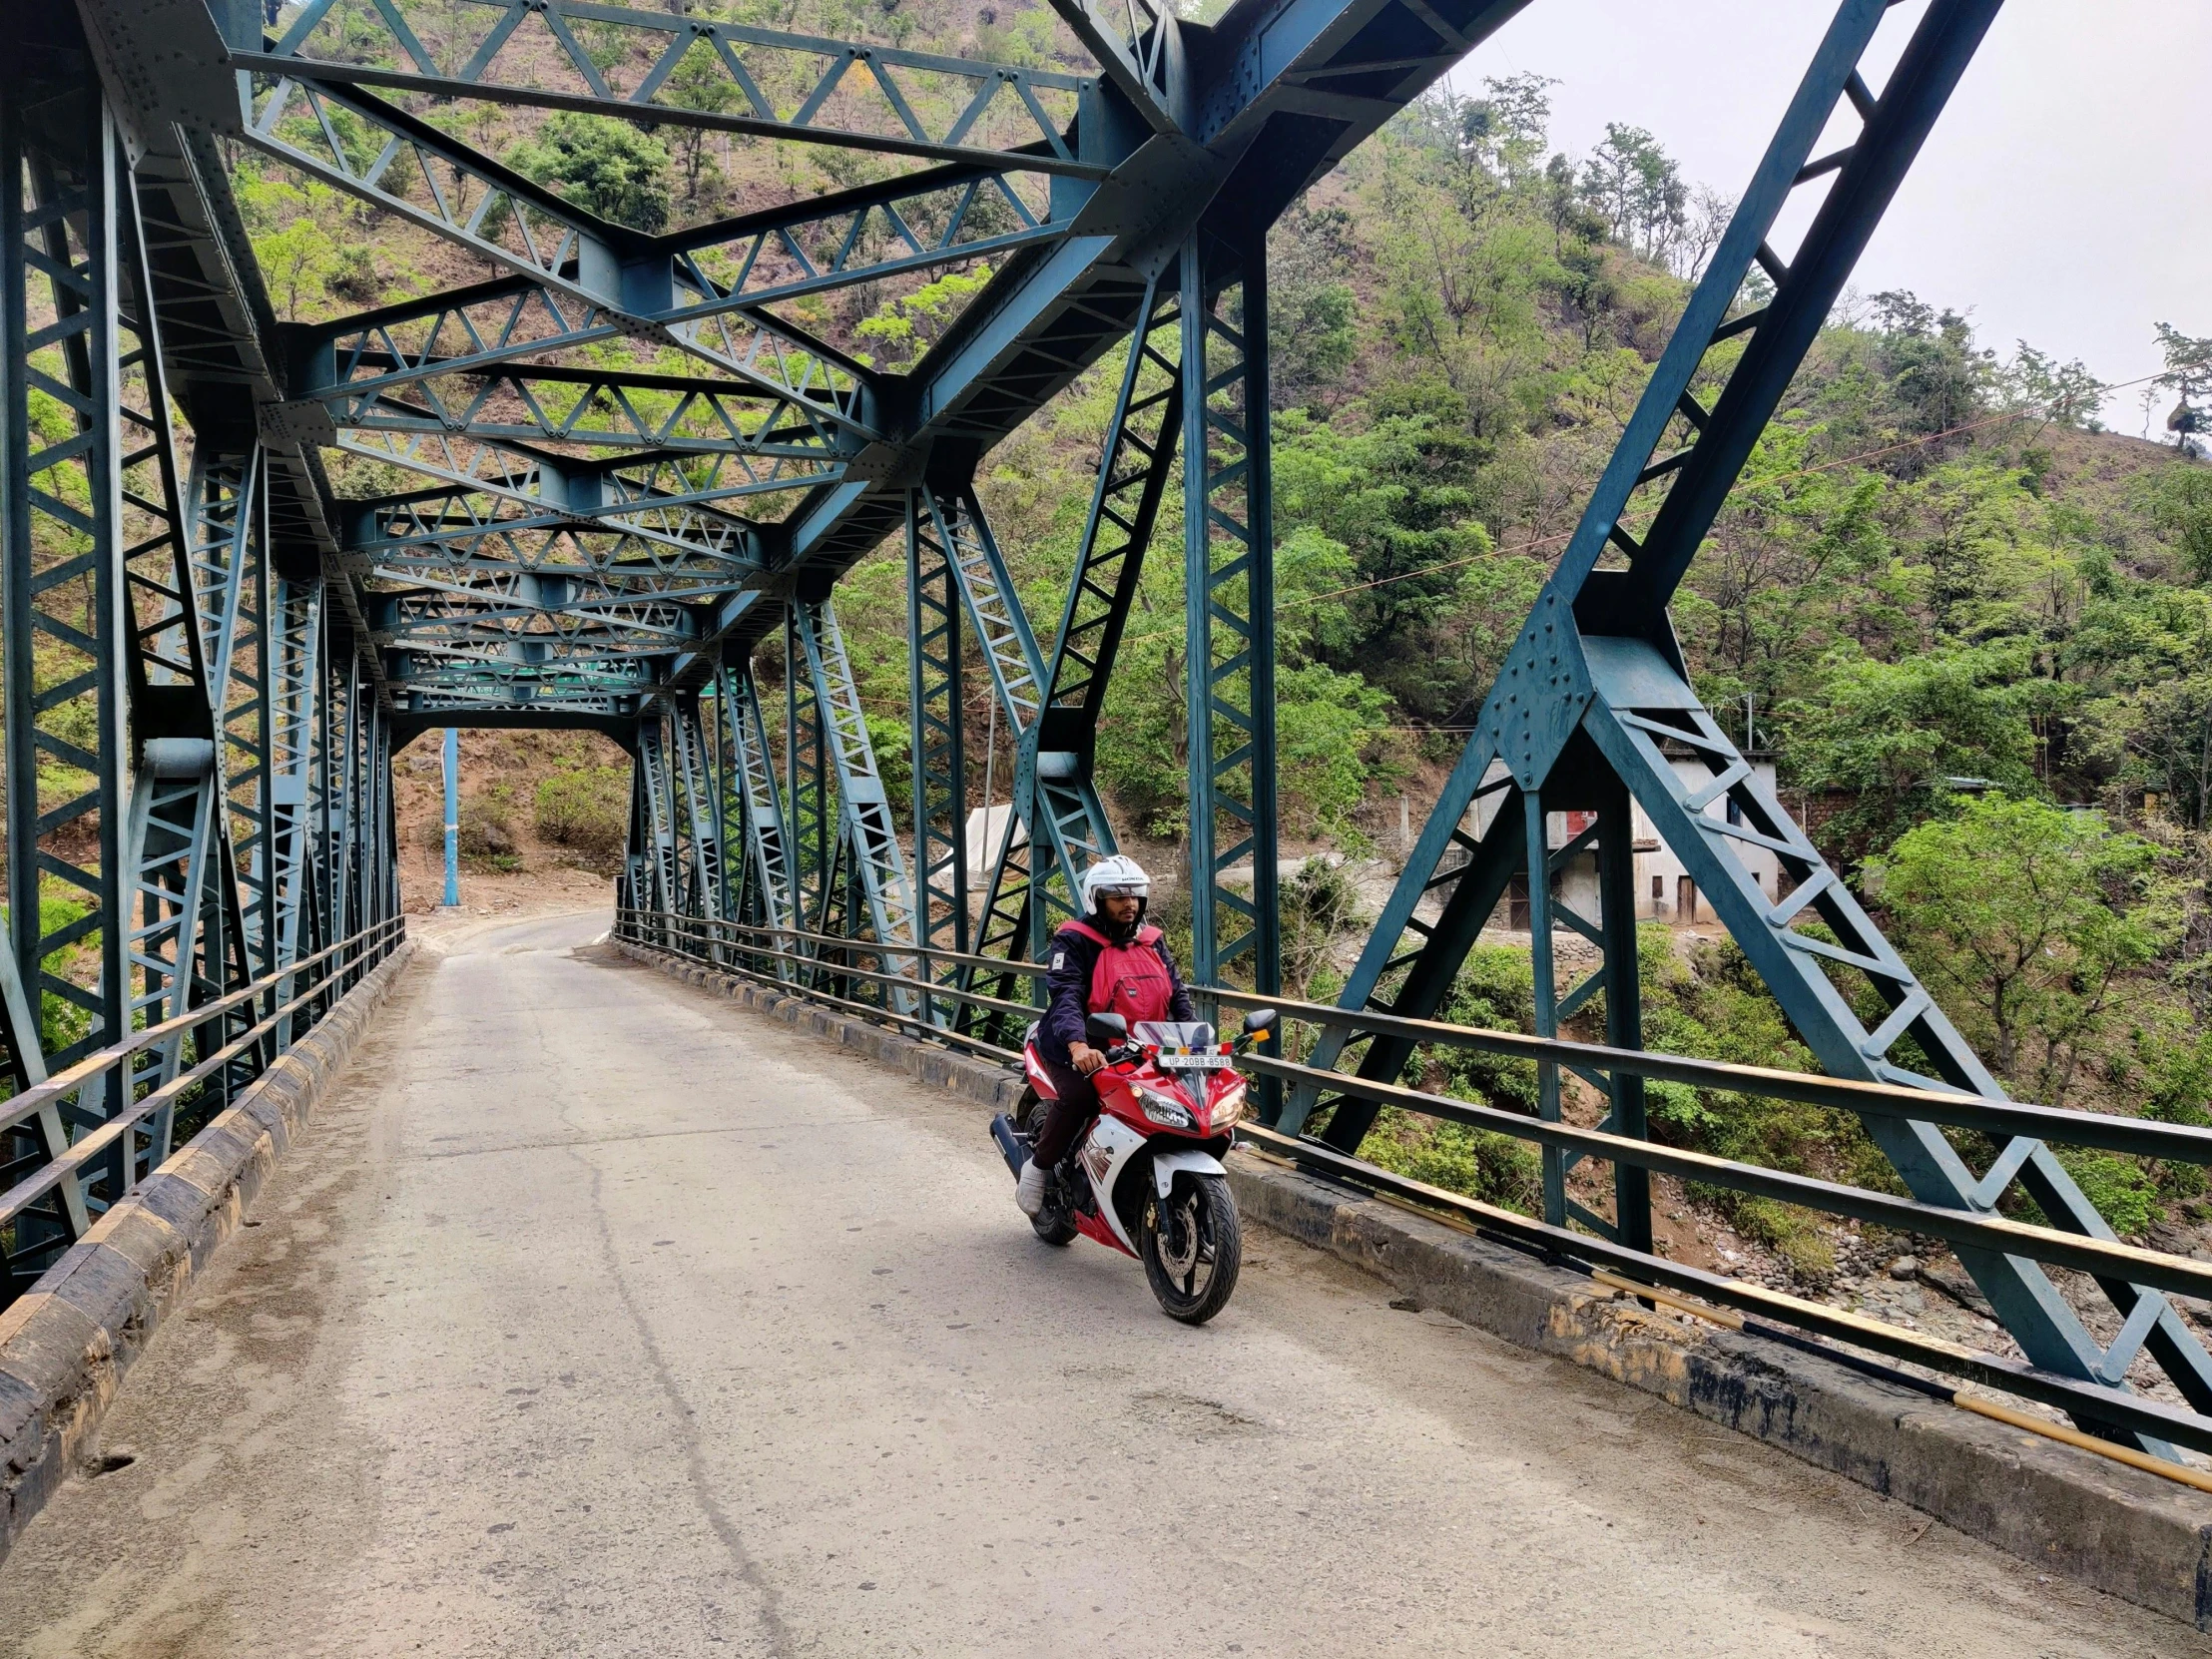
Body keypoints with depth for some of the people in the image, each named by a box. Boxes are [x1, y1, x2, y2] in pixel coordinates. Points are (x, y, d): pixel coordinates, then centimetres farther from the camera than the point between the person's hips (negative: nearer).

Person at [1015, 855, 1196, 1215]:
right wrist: (1077, 1044, -41)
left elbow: (1176, 993, 9)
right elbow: (1064, 996, -22)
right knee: (1078, 1096, -34)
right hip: (1082, 1052, -6)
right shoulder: (1074, 942, -7)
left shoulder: (1152, 942, 14)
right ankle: (1038, 1165, -8)